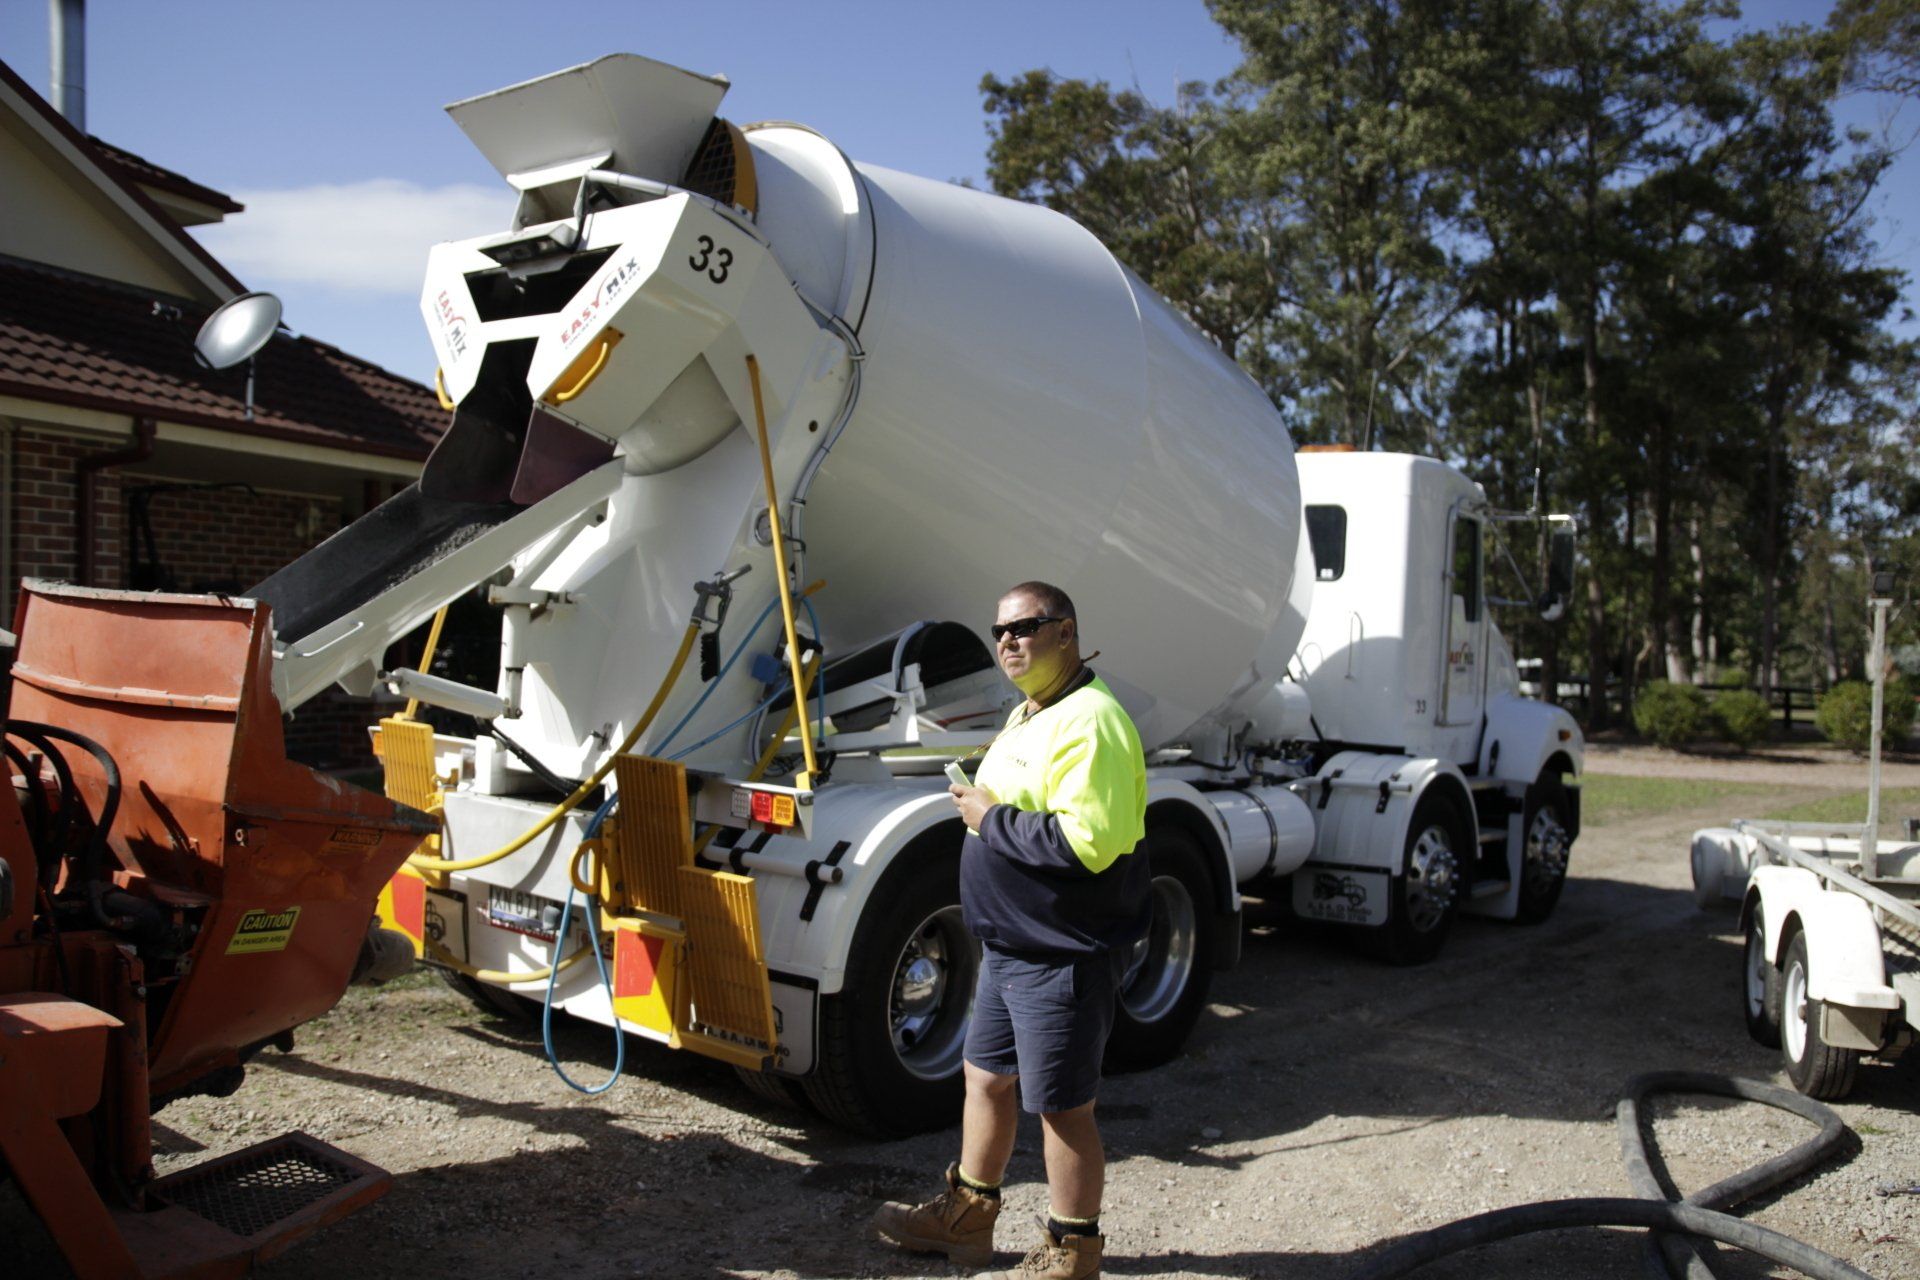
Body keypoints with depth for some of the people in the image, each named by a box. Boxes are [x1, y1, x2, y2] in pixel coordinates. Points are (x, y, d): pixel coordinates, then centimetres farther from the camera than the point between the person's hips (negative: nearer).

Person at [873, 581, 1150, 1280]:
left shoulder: (1089, 720, -22)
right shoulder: (1029, 714, 13)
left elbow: (1086, 840, -31)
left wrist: (992, 819, -21)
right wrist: (979, 800, 7)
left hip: (1063, 955, -10)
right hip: (1009, 946, 10)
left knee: (1061, 1107, 4)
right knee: (987, 1077, 22)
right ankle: (965, 1217, 41)